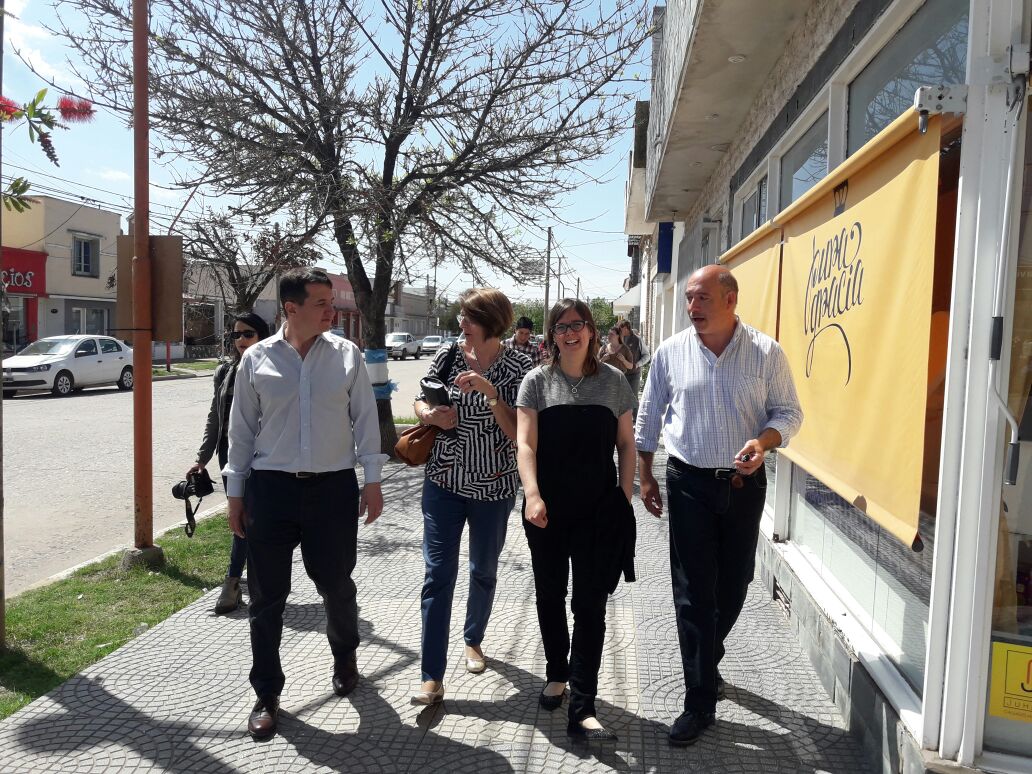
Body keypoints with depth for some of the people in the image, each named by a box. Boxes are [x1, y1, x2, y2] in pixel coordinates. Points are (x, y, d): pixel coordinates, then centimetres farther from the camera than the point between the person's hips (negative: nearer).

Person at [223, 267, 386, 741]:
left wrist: (372, 480, -1)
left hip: (334, 488, 0)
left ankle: (345, 658, 43)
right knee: (267, 596, 7)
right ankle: (267, 695, 25)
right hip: (271, 488, 0)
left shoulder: (347, 355, -1)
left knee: (336, 585, 14)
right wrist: (236, 493, 5)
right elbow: (241, 429, 5)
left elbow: (365, 419, 1)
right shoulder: (256, 359, 0)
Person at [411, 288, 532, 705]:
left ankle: (473, 639, 44)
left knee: (484, 571, 17)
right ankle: (432, 677, 6)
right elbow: (420, 403, 9)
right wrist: (431, 414, -14)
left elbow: (518, 432, -14)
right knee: (438, 574, -2)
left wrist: (490, 392, -27)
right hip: (444, 482, 1)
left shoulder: (518, 366, -10)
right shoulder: (448, 355, -3)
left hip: (493, 486, -1)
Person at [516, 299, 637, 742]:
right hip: (548, 510, 1)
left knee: (590, 604, -2)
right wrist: (532, 495, -19)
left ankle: (582, 711, 4)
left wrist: (625, 502, 2)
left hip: (599, 511, 0)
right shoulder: (537, 382, 1)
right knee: (550, 595, 14)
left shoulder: (613, 382, 4)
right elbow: (526, 443, -6)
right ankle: (556, 674, 38)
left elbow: (626, 444, 8)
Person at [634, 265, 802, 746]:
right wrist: (645, 476, 5)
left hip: (744, 482, 1)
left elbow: (788, 412, 1)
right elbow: (648, 418, 6)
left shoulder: (766, 352, -4)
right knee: (693, 592, 1)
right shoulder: (671, 352, -2)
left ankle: (706, 659, 43)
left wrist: (763, 441, -20)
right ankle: (700, 703, 12)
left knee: (734, 584, 14)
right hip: (689, 483, -1)